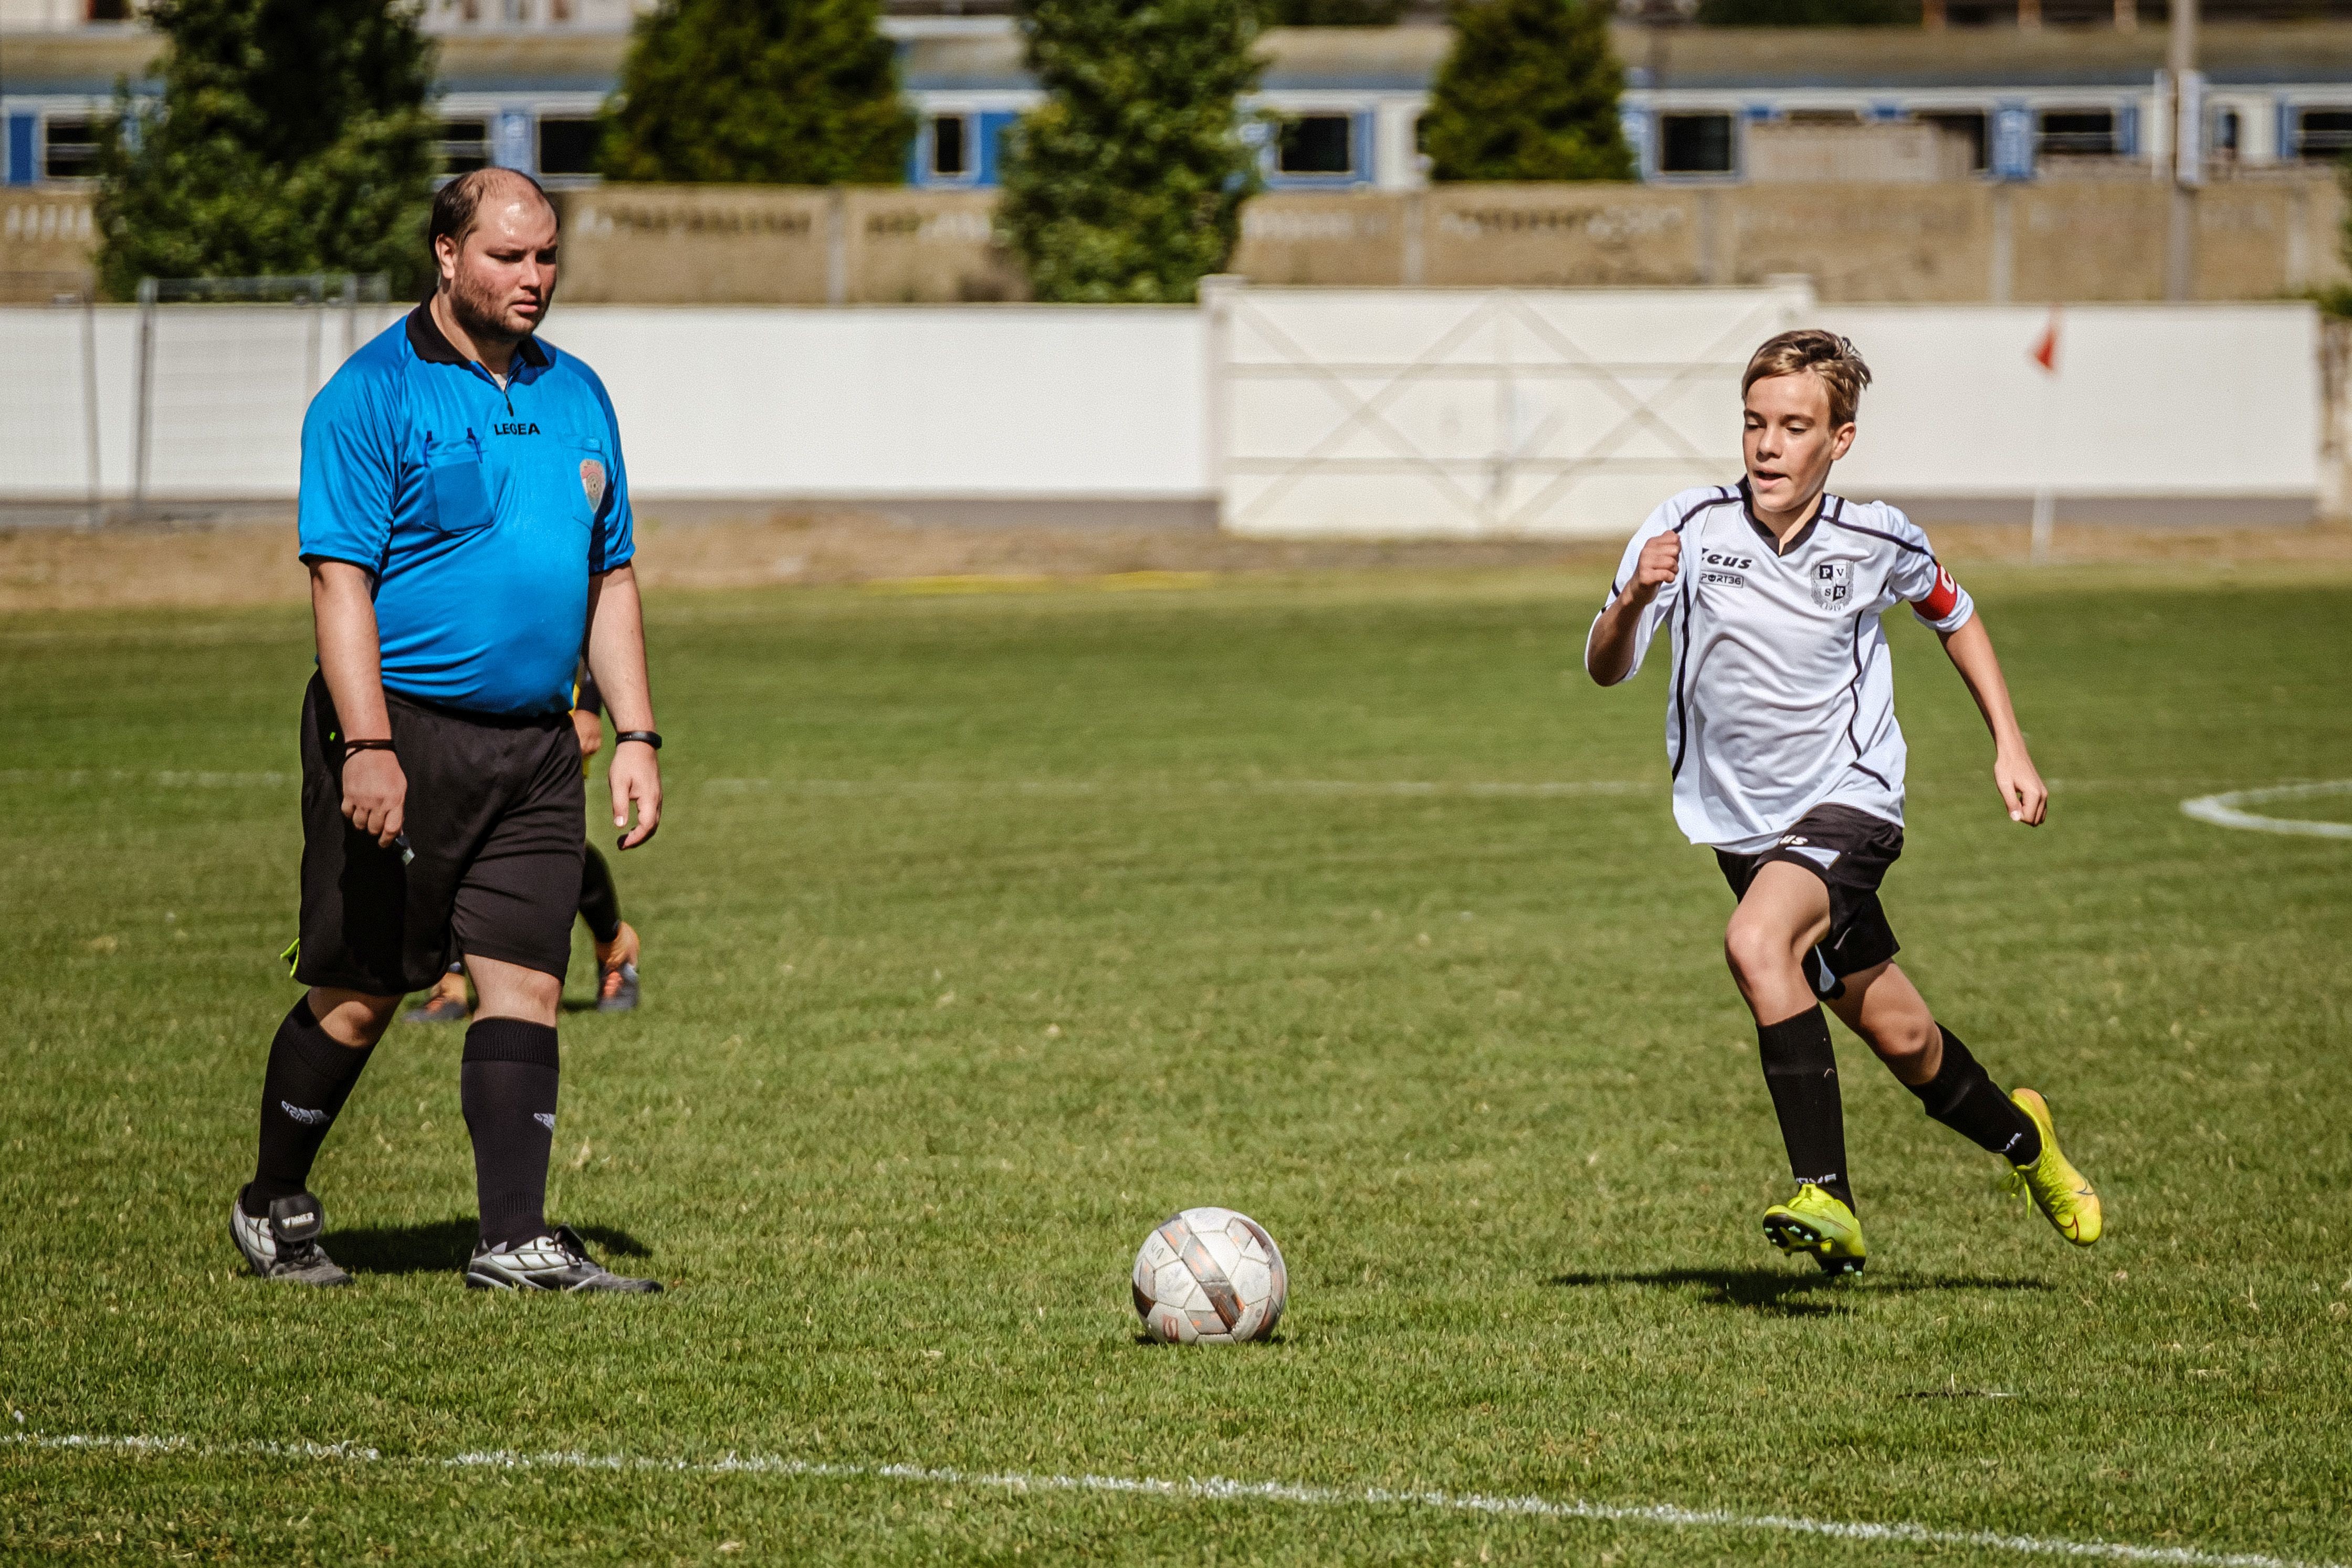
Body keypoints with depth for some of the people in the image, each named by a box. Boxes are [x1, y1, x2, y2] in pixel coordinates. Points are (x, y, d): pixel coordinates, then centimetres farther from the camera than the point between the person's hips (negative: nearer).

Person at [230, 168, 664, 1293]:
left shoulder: (575, 396, 13)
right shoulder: (372, 395, -8)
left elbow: (611, 579, 17)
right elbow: (339, 579, -13)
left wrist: (634, 737, 9)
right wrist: (368, 748, -21)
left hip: (534, 749, 5)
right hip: (402, 734, -5)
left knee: (526, 984, -2)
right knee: (359, 994, 2)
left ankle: (516, 1242, -2)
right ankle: (274, 1208, 20)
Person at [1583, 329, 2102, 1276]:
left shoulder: (1877, 542, -9)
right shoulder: (1690, 529, -11)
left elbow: (1954, 617, 13)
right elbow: (1606, 670, -16)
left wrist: (2010, 747, 7)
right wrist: (1632, 601, -37)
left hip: (1848, 800, -3)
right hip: (1741, 825, 3)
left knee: (1757, 945, -31)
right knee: (1900, 1038, 12)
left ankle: (1825, 1192, -29)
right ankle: (2020, 1137, 41)